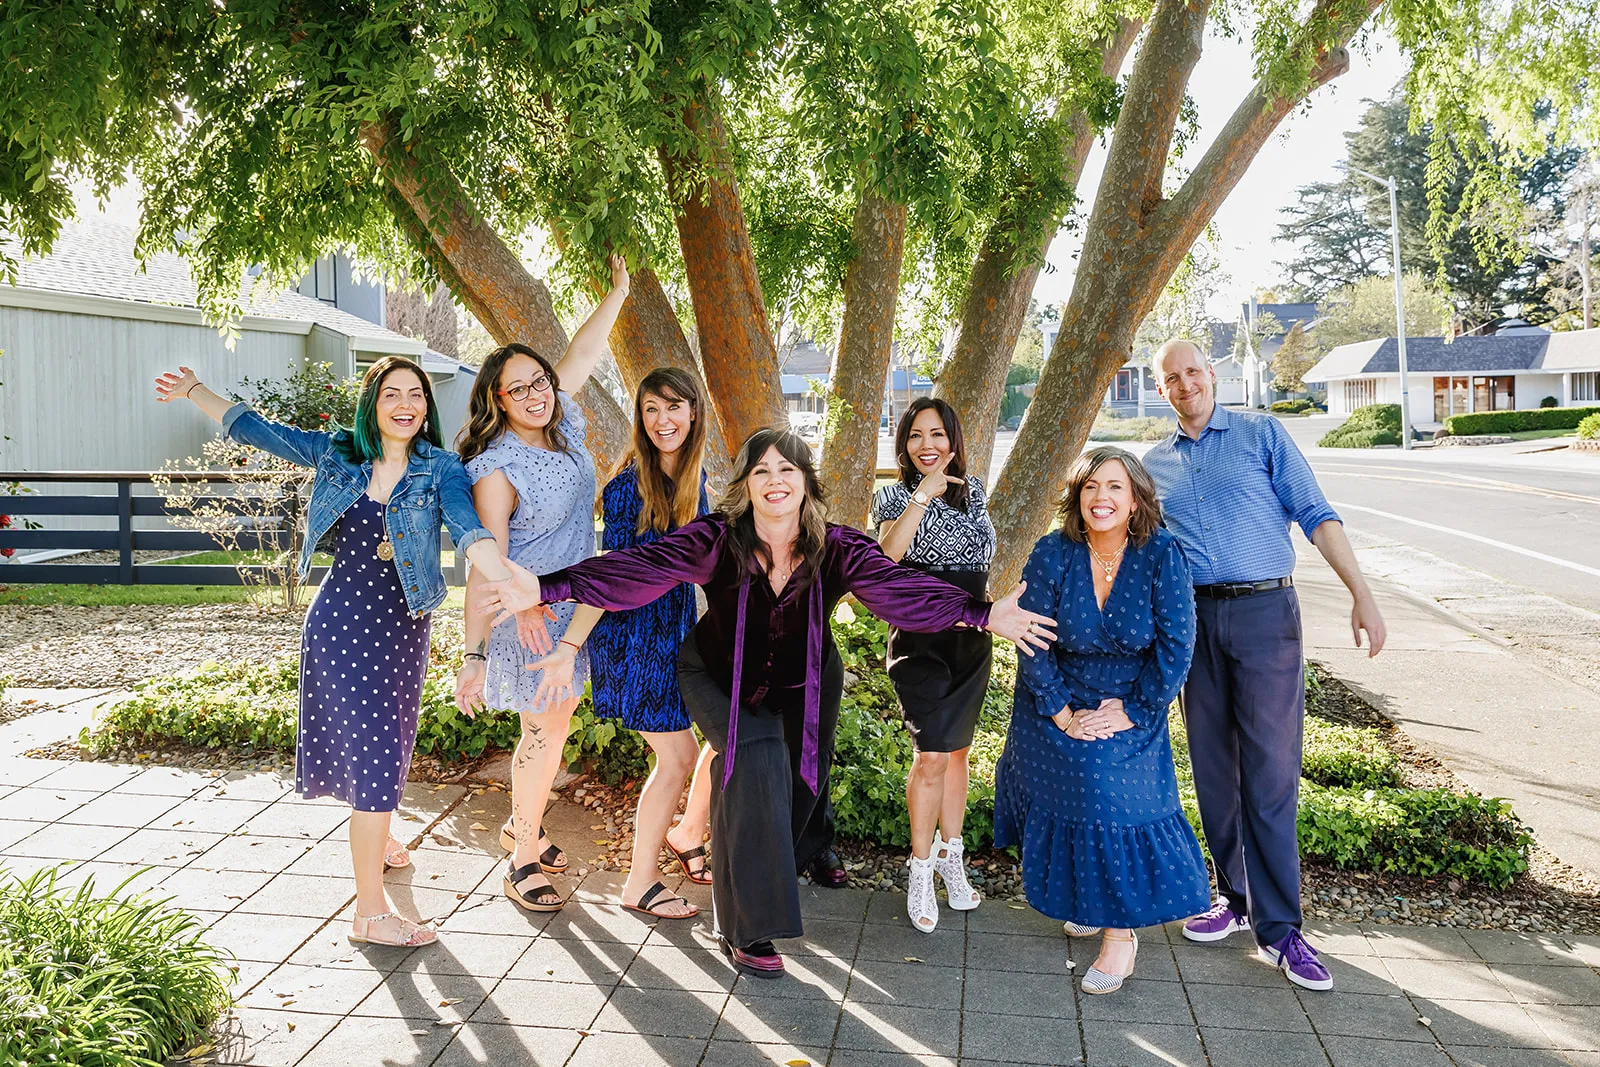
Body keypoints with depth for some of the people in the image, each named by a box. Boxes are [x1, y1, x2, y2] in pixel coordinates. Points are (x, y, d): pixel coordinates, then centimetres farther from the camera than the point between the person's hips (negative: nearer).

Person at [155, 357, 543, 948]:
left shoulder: (440, 468, -6)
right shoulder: (336, 454, -2)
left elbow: (468, 528, -23)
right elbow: (253, 427, 6)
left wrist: (509, 586, -40)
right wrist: (195, 390, 4)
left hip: (404, 624, 2)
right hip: (342, 622, -2)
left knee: (393, 740, 20)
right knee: (373, 752, -8)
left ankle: (373, 834, 52)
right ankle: (370, 911, -1)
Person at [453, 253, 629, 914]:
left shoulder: (563, 423, -2)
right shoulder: (497, 469, -22)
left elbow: (582, 354, 13)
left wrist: (618, 292, 15)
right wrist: (474, 656, -24)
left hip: (575, 606, 8)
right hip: (525, 612, -7)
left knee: (555, 721, 18)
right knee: (544, 731, 0)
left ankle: (520, 825, 39)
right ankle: (523, 862, 16)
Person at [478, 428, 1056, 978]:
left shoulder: (837, 549, -22)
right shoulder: (717, 540, -25)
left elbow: (898, 586, -35)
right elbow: (639, 568, -33)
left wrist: (981, 614, -51)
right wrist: (550, 587, -46)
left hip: (801, 685, 3)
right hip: (721, 680, -3)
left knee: (799, 783, 4)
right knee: (758, 763, -24)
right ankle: (745, 928, -11)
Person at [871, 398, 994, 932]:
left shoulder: (973, 490, 10)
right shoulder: (895, 495, -4)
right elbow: (887, 554, -24)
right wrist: (924, 494, -27)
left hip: (971, 636, 5)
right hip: (920, 638, -5)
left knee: (957, 750, 11)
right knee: (932, 754, -12)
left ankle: (950, 856, 24)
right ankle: (921, 873, 0)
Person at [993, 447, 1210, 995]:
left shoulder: (1162, 555, -15)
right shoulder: (1052, 554, -14)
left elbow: (1175, 646, -13)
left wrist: (1134, 712, -14)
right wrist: (1063, 714, -13)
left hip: (1131, 710, -1)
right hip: (1059, 707, 2)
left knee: (1120, 800, -13)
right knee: (1068, 794, 9)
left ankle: (1121, 931, 4)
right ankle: (1083, 897, 37)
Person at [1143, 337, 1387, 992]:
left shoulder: (1261, 433, 3)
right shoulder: (1154, 464, 14)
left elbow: (1315, 515, -1)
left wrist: (1362, 594, -8)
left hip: (1264, 612, -4)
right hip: (1191, 619, 4)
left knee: (1270, 770, -5)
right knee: (1213, 770, 8)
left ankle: (1277, 927, 1)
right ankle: (1235, 899, 22)